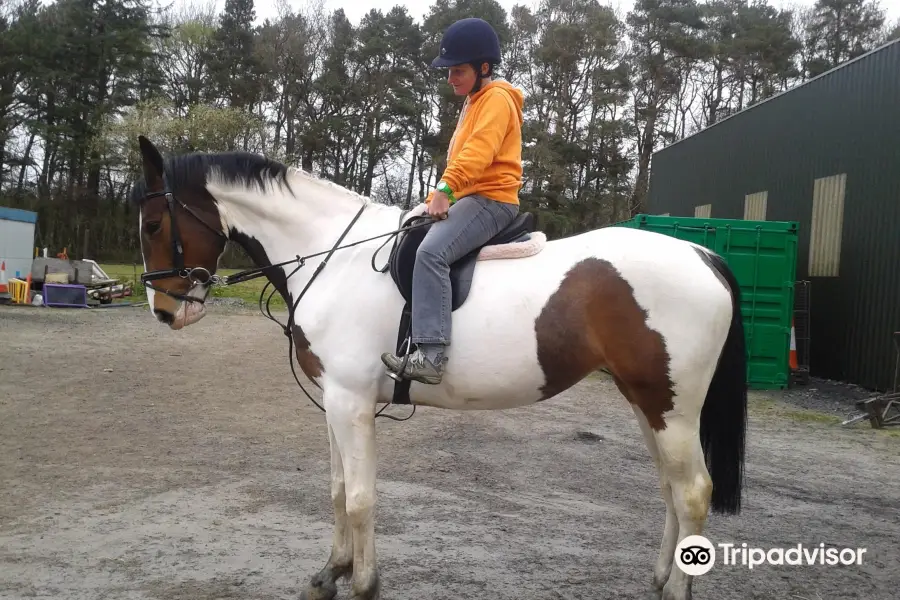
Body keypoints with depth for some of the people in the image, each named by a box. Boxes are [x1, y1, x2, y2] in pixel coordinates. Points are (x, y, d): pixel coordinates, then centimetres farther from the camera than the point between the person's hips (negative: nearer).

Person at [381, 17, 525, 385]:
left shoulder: (496, 99, -7)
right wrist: (440, 196, 15)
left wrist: (446, 188, -34)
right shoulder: (474, 103, 24)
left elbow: (478, 151, -24)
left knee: (431, 252, -32)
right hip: (469, 199, 11)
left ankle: (431, 355, -38)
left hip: (491, 200, -11)